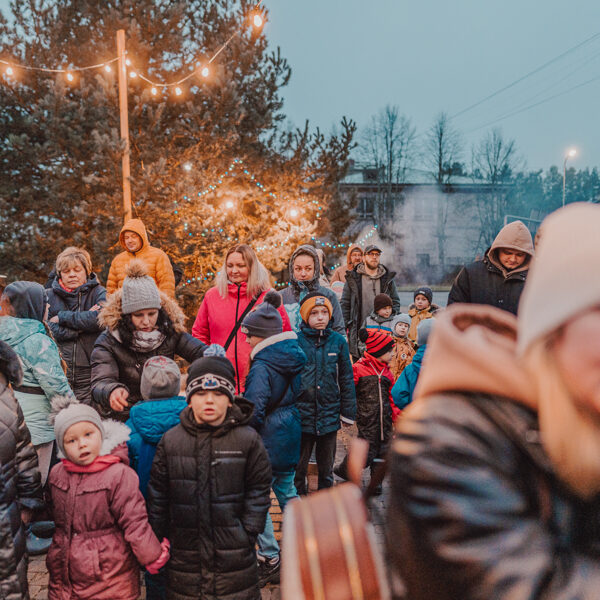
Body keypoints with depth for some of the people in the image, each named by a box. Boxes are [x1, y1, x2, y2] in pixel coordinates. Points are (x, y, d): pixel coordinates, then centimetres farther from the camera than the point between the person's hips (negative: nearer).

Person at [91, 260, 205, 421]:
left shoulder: (170, 331, 2)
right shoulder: (108, 342, -6)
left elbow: (199, 352, 6)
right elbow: (100, 382, -16)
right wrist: (112, 391, -40)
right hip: (123, 419, -1)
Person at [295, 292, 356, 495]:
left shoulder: (338, 341, 0)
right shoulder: (296, 341, -6)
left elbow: (346, 379, 6)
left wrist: (348, 412, 5)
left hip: (329, 415, 2)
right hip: (302, 414, -2)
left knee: (326, 466, 17)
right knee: (298, 465, 10)